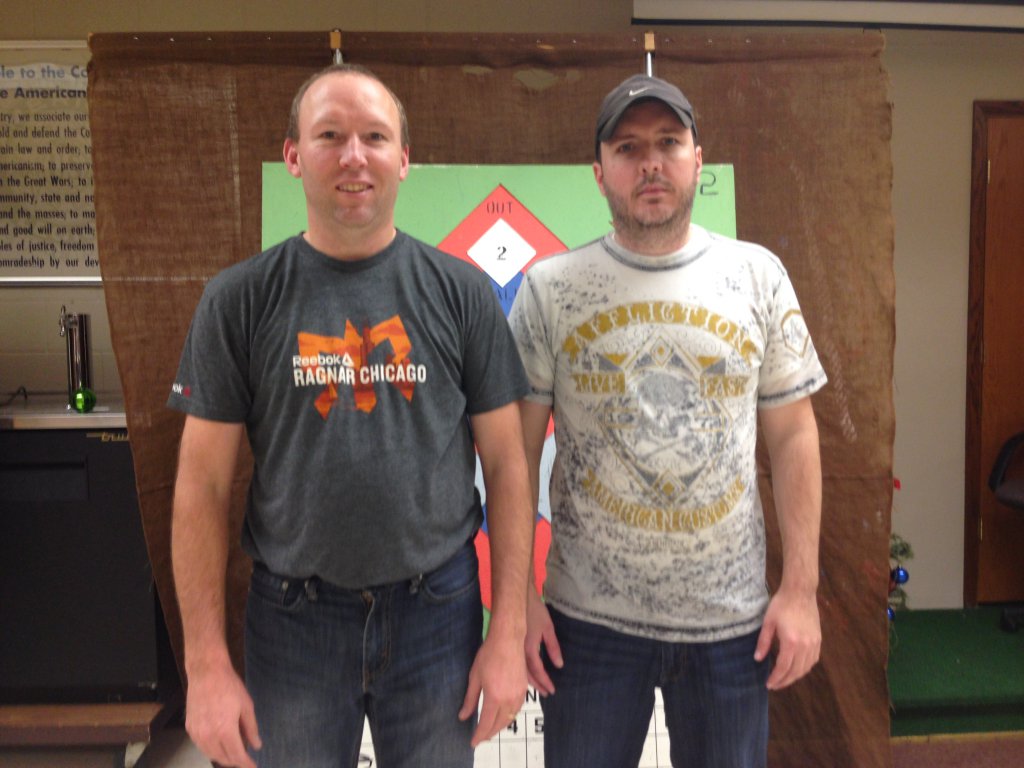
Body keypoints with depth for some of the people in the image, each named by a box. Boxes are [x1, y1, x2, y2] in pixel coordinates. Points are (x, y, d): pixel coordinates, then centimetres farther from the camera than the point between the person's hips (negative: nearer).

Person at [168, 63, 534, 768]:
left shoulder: (461, 292, -4)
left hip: (437, 609, 1)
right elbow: (203, 485, -2)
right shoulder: (239, 300, -4)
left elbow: (506, 464, -2)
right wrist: (207, 663, -4)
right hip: (292, 617, 0)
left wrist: (509, 631, -4)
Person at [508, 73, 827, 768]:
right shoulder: (549, 288, -5)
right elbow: (518, 448, -4)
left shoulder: (758, 275, 0)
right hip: (588, 615, -1)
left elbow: (793, 433, 2)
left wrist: (801, 588, -2)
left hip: (734, 616, 2)